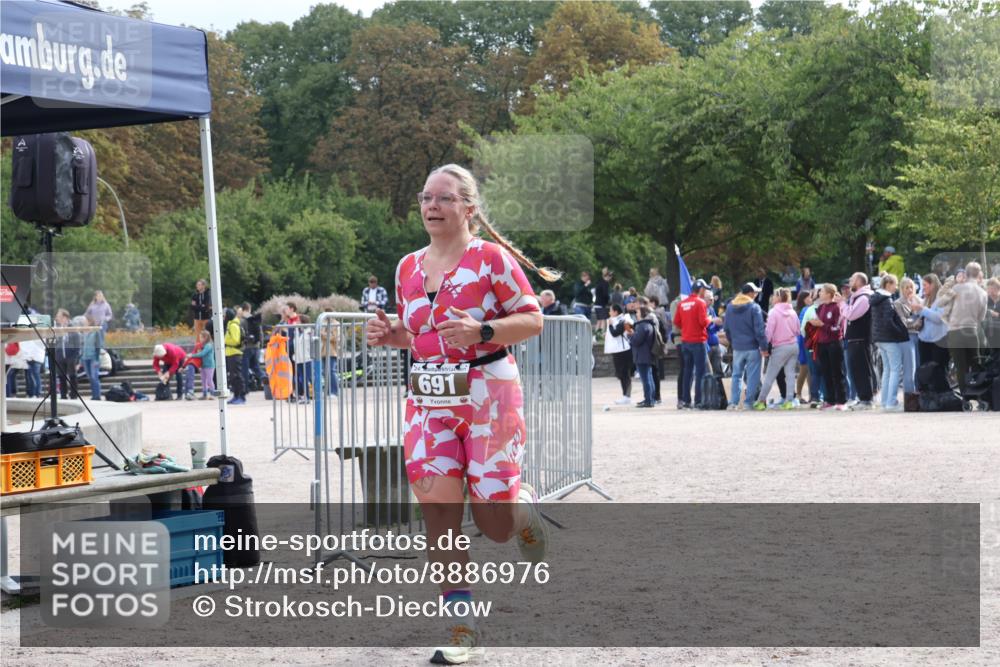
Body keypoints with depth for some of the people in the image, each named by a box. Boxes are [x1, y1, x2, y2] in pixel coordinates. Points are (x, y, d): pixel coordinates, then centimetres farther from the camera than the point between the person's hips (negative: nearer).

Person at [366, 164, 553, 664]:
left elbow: (533, 319, -6)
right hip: (429, 398, 5)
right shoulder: (409, 267, 11)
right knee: (438, 508, -5)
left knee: (494, 522, -5)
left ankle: (524, 507, 35)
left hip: (487, 393, -5)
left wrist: (481, 331, -21)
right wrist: (392, 336, 1)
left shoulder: (492, 258, -7)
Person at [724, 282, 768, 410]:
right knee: (752, 376, 2)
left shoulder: (730, 307, 7)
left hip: (737, 347, 5)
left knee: (736, 375, 13)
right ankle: (749, 402, 0)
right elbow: (759, 330, -14)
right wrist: (764, 347, -10)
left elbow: (726, 328, 13)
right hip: (752, 347, -5)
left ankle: (733, 402, 9)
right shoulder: (754, 307, -11)